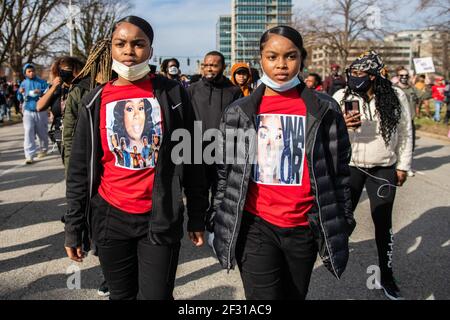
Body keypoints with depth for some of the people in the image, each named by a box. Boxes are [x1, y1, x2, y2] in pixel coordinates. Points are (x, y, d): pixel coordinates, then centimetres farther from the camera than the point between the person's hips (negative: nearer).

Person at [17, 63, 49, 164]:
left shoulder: (41, 82, 2)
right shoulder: (23, 83, 9)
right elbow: (20, 99, 11)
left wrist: (41, 91, -24)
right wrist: (20, 93, -10)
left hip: (40, 111, -1)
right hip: (28, 112, 1)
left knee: (42, 132, 12)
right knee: (28, 132, -12)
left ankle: (43, 149, 37)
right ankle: (29, 155, -14)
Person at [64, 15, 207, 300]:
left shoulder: (172, 94, -2)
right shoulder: (96, 102, 1)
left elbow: (190, 161, 1)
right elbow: (80, 169, 4)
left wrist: (197, 218, 1)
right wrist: (73, 228, 3)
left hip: (161, 219, -2)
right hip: (110, 217, 2)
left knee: (156, 295, 1)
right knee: (122, 294, 15)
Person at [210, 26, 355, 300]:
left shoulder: (324, 110, -1)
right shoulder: (239, 112, 0)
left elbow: (339, 171, 3)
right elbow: (225, 172, 5)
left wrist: (342, 223, 5)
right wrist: (220, 223, 6)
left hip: (304, 227, 1)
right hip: (255, 227, -1)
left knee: (295, 295, 17)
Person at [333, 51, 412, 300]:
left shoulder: (396, 97, -5)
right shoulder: (341, 97, -9)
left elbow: (405, 133, 4)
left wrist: (403, 166, 5)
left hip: (384, 169, 1)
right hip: (349, 167, 0)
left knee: (383, 222, 9)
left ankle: (386, 275, 24)